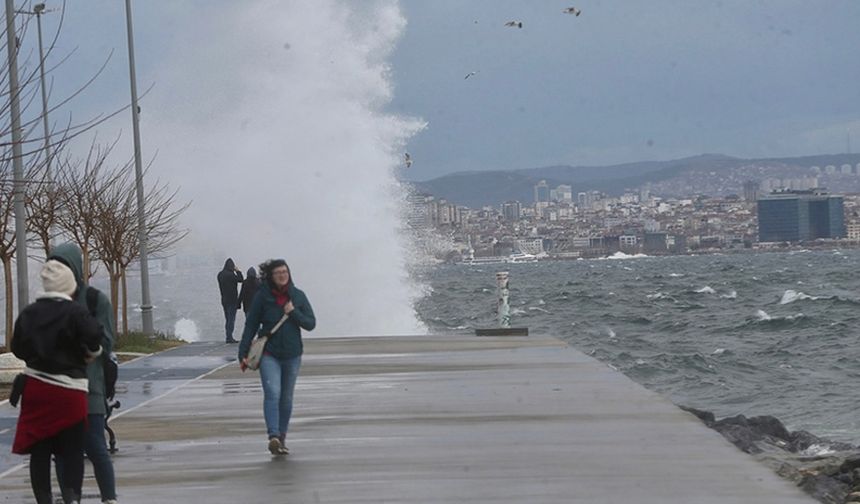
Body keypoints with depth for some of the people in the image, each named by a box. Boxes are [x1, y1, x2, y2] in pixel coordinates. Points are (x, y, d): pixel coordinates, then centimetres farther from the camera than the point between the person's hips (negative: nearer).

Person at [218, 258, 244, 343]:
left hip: (224, 300, 7)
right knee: (231, 319, -5)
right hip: (232, 300, -7)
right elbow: (240, 279, -13)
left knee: (227, 319, 14)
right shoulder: (230, 275, -19)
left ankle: (228, 337, 16)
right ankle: (229, 337, -8)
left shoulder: (220, 274, 6)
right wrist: (238, 271, -3)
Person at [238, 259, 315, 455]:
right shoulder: (263, 297, -3)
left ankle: (281, 438, 21)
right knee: (272, 393, -19)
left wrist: (294, 313, -12)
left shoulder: (298, 296, 3)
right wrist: (243, 354, -4)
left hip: (292, 355, 3)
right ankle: (274, 436, -31)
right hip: (269, 354, -3)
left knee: (286, 399, 10)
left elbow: (311, 323, 4)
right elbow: (250, 326, 0)